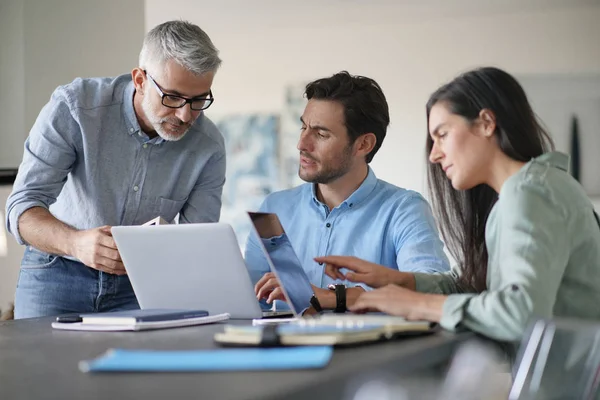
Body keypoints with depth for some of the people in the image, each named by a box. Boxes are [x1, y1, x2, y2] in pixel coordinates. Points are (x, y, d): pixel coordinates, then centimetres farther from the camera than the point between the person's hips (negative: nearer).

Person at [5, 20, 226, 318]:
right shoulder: (74, 106, -17)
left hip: (140, 282, 1)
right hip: (57, 272, -1)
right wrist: (77, 243, -40)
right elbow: (22, 209, -20)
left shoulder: (209, 147, -10)